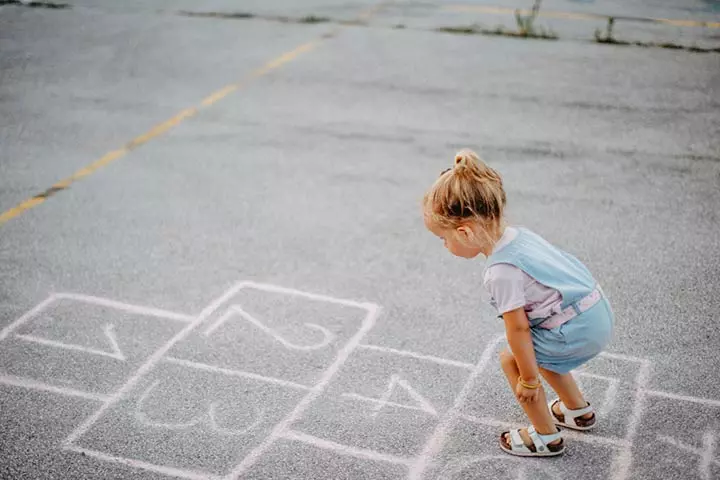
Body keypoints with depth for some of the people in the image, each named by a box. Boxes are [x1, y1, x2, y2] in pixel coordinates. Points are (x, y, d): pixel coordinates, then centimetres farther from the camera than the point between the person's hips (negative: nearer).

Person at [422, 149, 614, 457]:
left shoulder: (501, 271, -24)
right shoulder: (517, 234, 3)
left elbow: (518, 328, -18)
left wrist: (529, 378, -7)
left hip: (577, 331, -9)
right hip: (598, 315, 9)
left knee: (511, 359, 6)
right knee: (537, 353, 28)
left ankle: (546, 437, 18)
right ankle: (578, 411, 45)